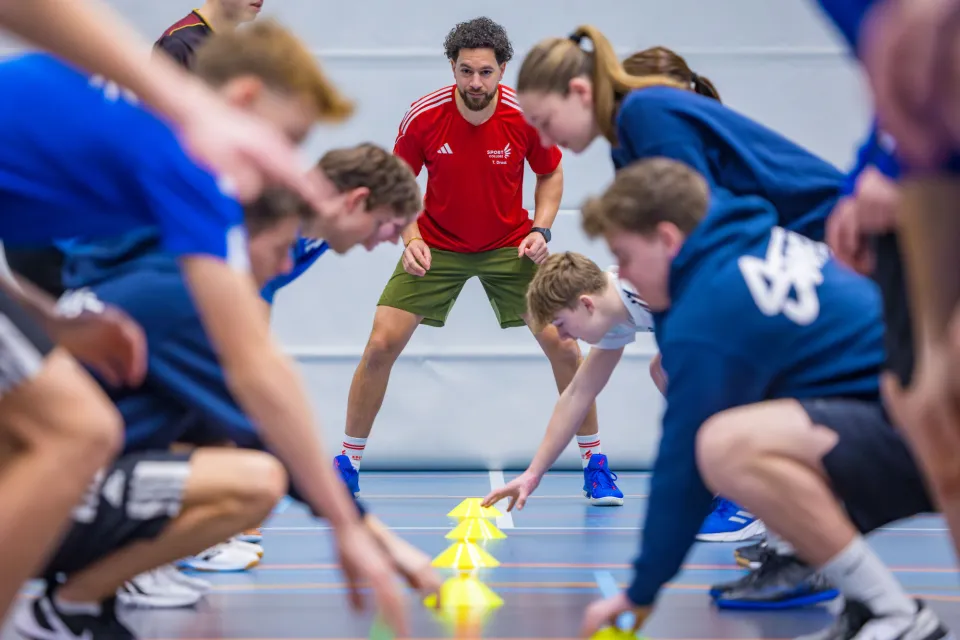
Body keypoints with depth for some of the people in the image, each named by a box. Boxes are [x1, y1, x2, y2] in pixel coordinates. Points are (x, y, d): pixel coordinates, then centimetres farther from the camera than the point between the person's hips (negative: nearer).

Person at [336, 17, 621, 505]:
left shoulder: (527, 117, -17)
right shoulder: (423, 117, -18)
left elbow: (550, 175, 2)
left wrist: (541, 230, -13)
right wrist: (411, 238, -19)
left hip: (510, 246, 0)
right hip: (436, 248, 0)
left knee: (562, 344, -10)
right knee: (381, 344, -13)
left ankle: (594, 464, 9)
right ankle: (348, 464, 4)